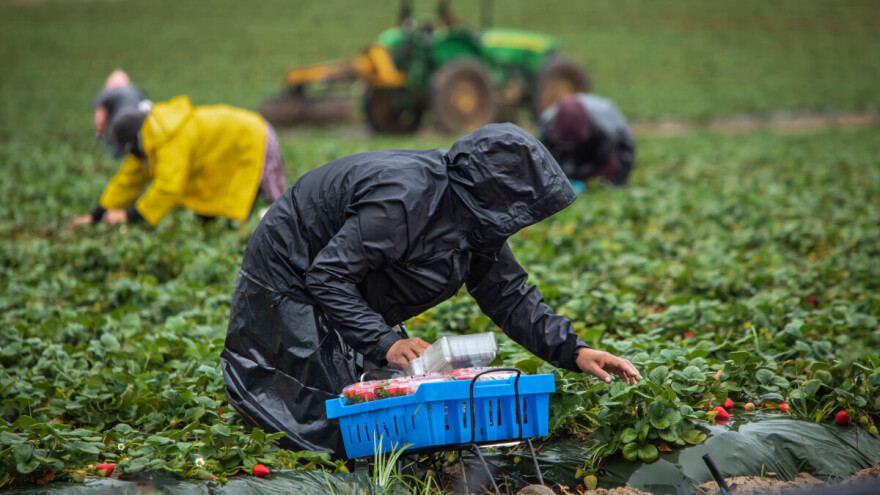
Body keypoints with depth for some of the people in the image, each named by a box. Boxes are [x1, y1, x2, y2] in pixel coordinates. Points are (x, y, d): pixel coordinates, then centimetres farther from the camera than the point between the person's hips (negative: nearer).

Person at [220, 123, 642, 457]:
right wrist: (383, 342, -39)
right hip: (290, 287, -9)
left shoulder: (475, 217, -4)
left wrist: (573, 352, -8)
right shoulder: (405, 200, -33)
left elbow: (507, 296, 2)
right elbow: (327, 277, -32)